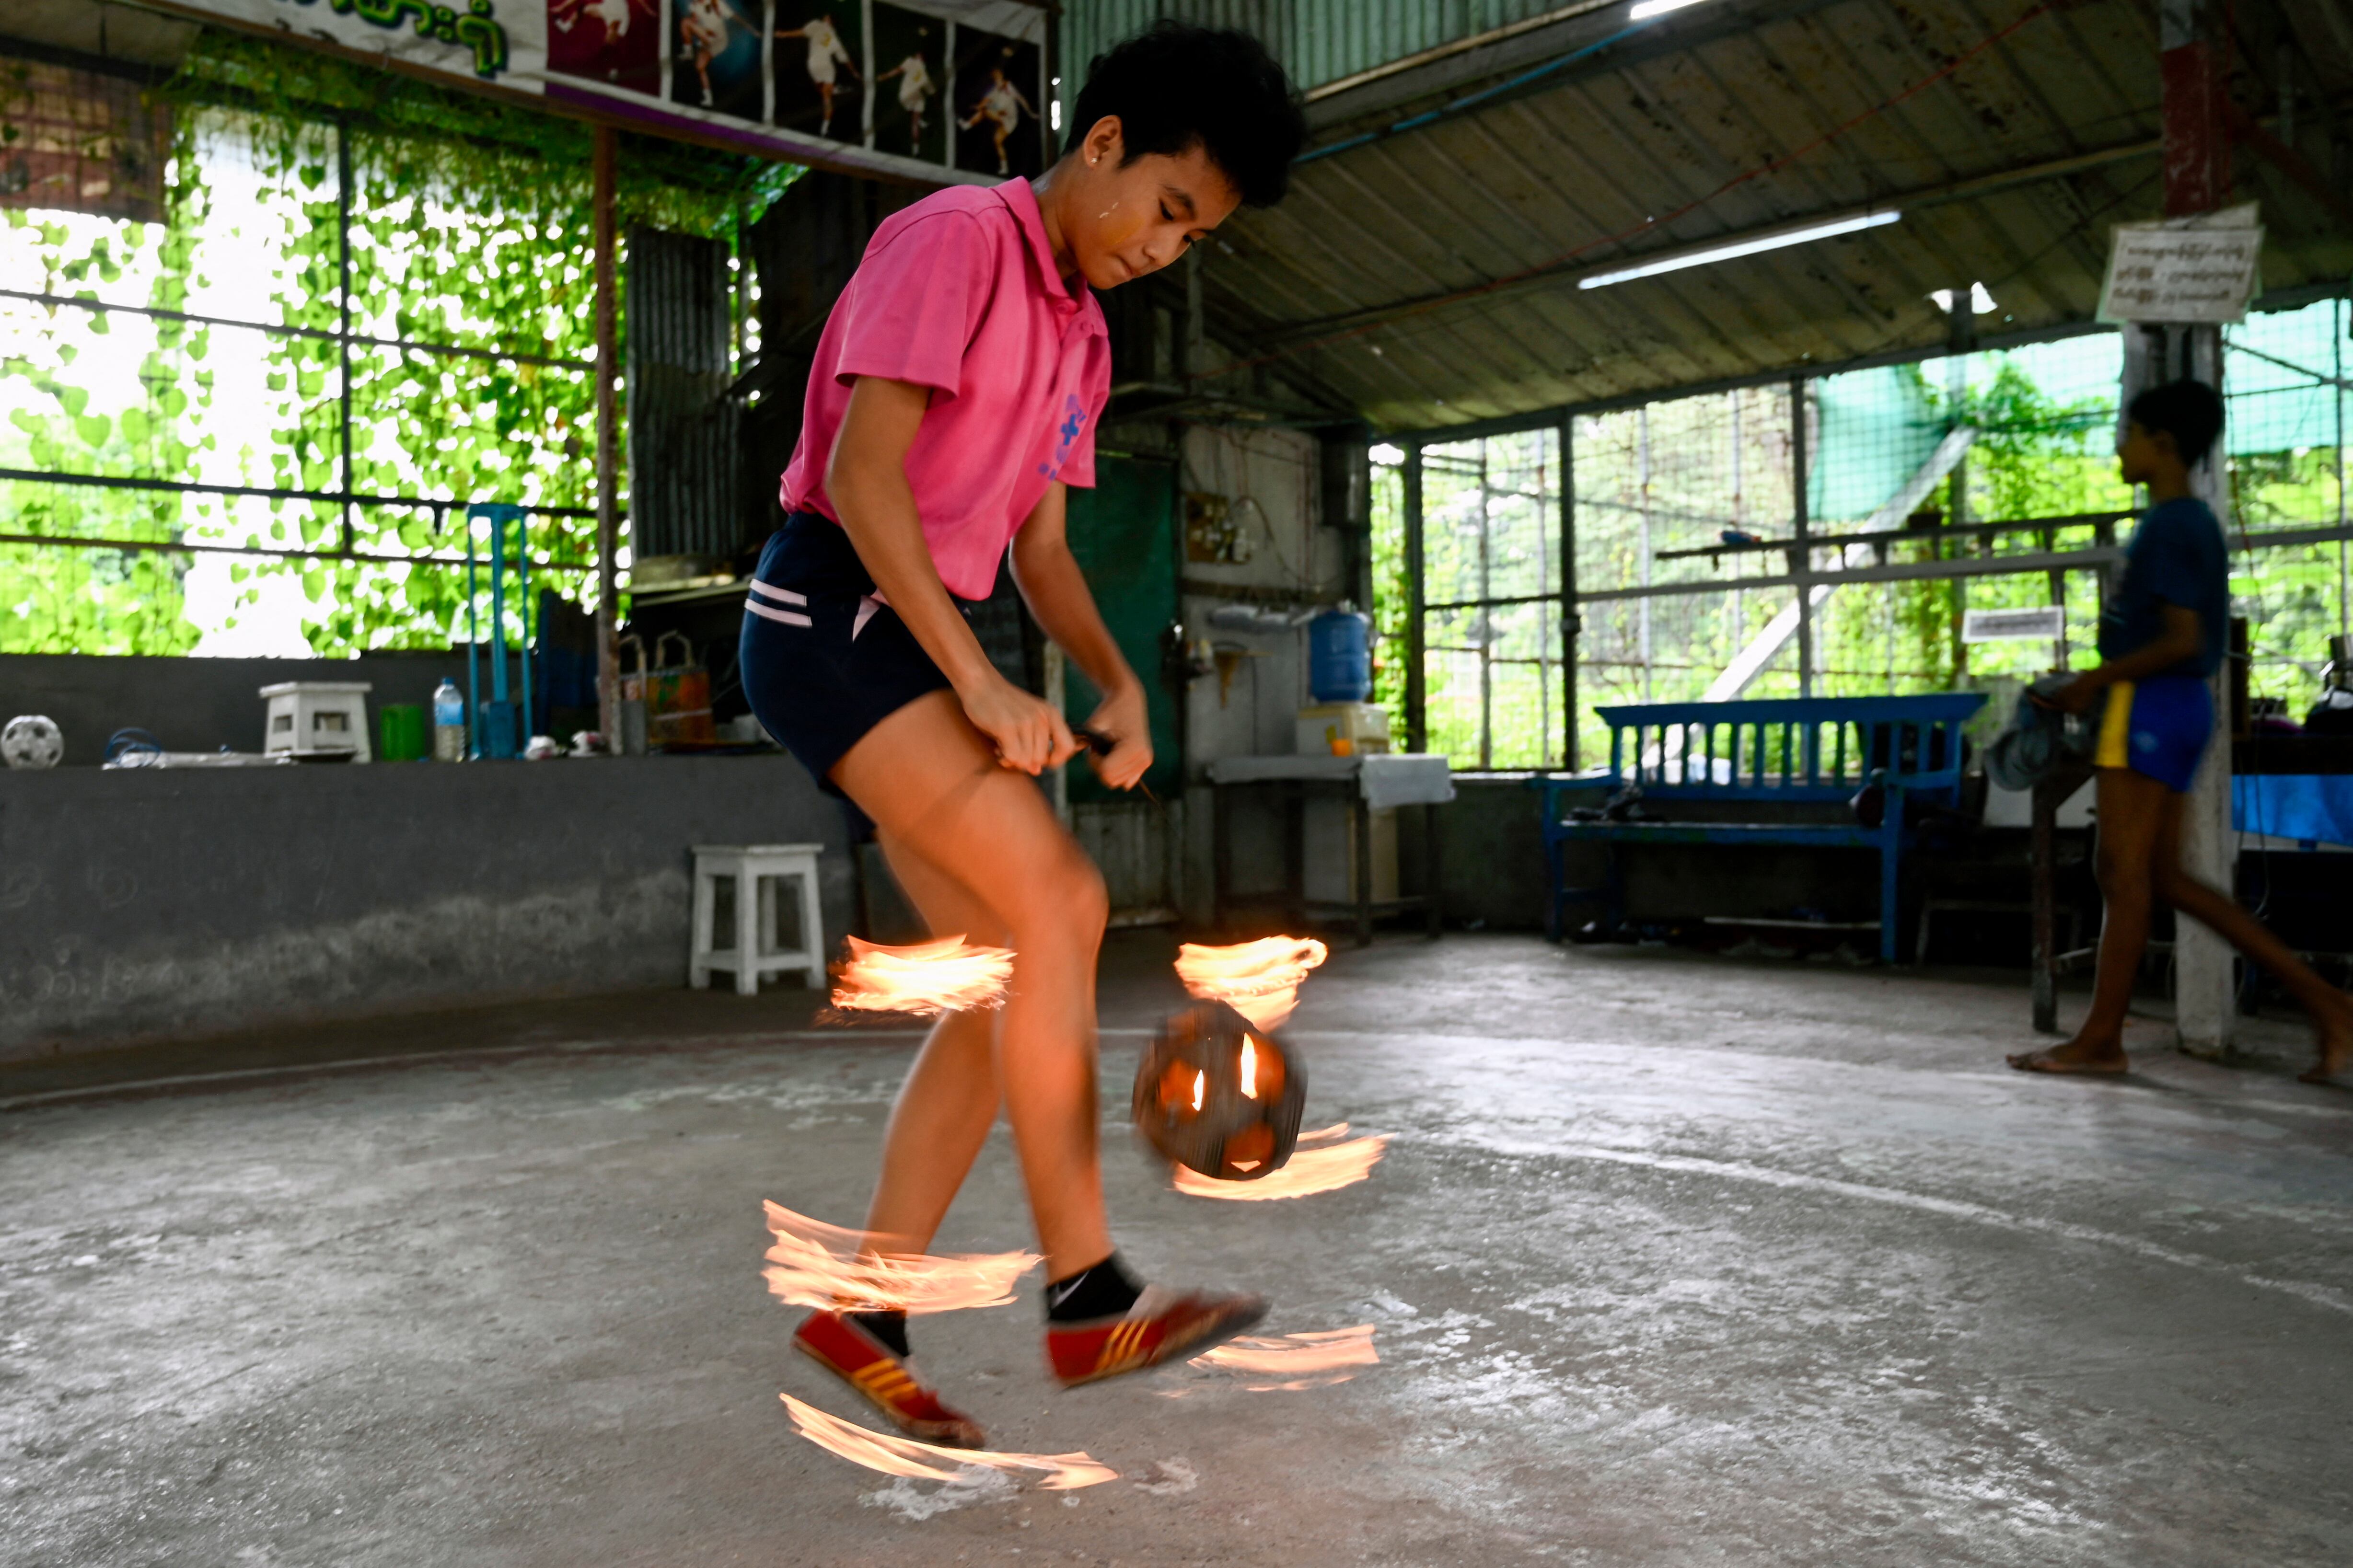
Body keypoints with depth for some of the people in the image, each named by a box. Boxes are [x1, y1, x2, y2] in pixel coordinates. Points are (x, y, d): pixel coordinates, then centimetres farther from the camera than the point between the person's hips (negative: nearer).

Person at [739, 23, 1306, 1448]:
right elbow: (863, 470, -18)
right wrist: (983, 680, -22)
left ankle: (867, 1310, 6)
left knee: (1011, 982, -1)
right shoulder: (952, 238, -8)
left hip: (913, 645, 9)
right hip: (833, 617, -9)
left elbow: (1042, 549, 16)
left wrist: (1119, 682, -3)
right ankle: (1091, 1298, -15)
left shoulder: (1082, 338, 19)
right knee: (1060, 901, -20)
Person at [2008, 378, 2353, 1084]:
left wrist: (2096, 679, -12)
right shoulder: (2195, 522, 19)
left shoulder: (2169, 525, -12)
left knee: (2125, 872, -6)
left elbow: (2181, 639, -19)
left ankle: (2101, 1038, -1)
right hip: (2182, 707, 10)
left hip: (2149, 704, -10)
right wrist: (2099, 684, 16)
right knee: (2166, 877, 10)